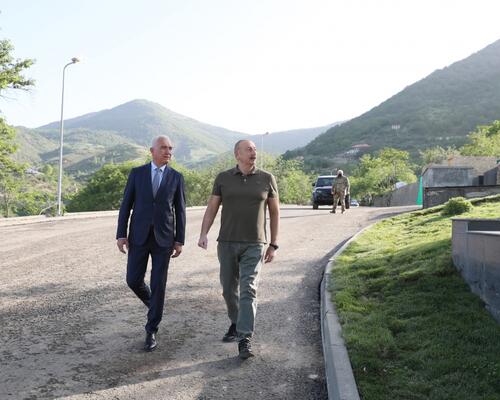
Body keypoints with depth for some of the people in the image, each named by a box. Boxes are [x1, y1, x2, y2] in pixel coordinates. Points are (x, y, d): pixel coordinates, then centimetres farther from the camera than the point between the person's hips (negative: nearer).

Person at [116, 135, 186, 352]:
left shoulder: (176, 177, 3)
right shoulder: (137, 173, 3)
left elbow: (180, 211, 4)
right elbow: (126, 206, 2)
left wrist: (179, 241, -2)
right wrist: (121, 235, -5)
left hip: (163, 238, -1)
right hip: (139, 236, 1)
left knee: (158, 285, -2)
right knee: (133, 280, 0)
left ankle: (151, 332, 9)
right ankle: (152, 303, 34)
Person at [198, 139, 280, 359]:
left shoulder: (266, 179, 1)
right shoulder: (223, 178, 3)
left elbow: (274, 211, 6)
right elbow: (212, 207, 4)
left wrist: (273, 244, 4)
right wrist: (203, 234, -12)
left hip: (254, 245, -2)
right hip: (227, 243, 2)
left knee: (248, 290, -10)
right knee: (229, 288, 12)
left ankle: (245, 339, -9)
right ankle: (236, 323, 36)